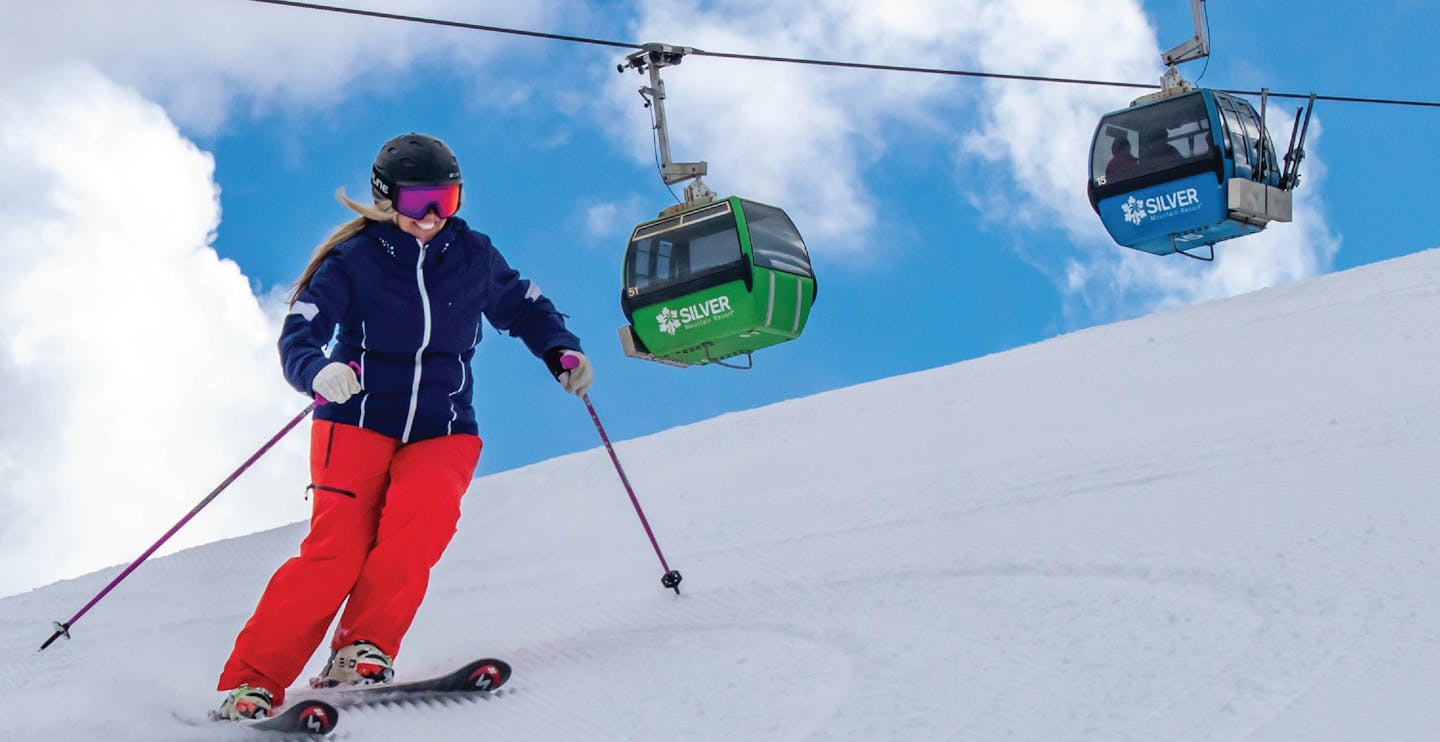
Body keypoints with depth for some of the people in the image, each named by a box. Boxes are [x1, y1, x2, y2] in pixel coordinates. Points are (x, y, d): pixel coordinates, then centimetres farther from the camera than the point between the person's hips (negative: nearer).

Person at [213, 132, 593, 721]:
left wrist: (561, 351, 4)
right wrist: (319, 371, -36)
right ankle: (251, 683, -15)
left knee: (427, 504, -31)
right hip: (357, 423, -2)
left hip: (441, 433, 2)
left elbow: (522, 307, 22)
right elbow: (297, 336, -13)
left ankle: (363, 651, -24)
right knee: (339, 547, -21)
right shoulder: (352, 261, -4)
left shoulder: (472, 255, 6)